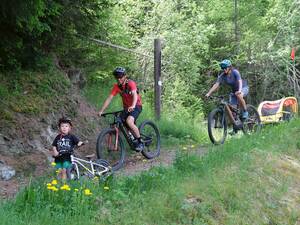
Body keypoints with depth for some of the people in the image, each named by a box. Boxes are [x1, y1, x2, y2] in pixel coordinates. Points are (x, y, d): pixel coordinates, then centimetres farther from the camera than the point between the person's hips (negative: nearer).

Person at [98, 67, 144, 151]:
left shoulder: (130, 83, -21)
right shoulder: (116, 86, -7)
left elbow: (134, 94, -37)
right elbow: (109, 98, -11)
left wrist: (133, 106, -55)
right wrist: (101, 111, -20)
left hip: (136, 106, -6)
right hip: (126, 107, 6)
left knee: (129, 121, -30)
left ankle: (140, 142, -16)